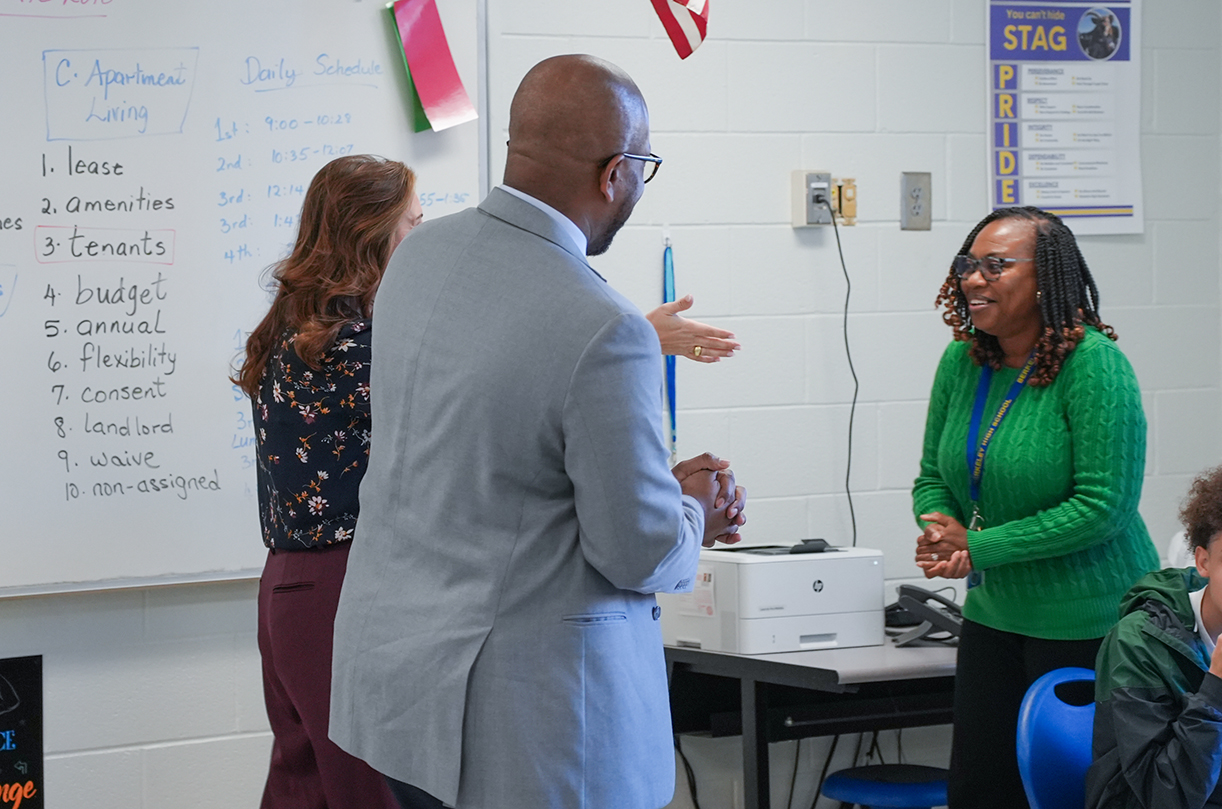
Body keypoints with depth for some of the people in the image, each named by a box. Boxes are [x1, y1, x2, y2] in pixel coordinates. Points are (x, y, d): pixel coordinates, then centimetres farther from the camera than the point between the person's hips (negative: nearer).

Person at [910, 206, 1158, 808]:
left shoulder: (1093, 364, -17)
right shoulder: (963, 361, 4)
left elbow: (1104, 505, -20)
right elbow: (932, 477, 12)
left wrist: (978, 548, -18)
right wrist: (942, 533, -12)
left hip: (1088, 625, -7)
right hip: (994, 616, 7)